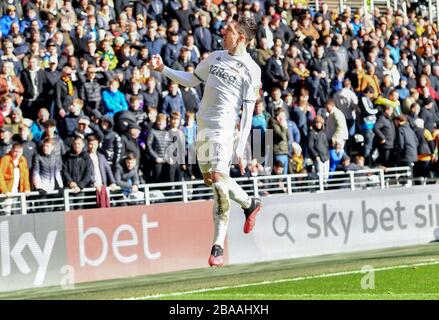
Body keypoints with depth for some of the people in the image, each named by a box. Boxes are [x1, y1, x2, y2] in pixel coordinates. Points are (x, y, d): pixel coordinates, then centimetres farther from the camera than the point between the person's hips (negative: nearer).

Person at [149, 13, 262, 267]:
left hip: (224, 129, -7)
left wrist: (241, 148, -13)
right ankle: (250, 203, 39)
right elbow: (192, 80, 24)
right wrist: (163, 69, 15)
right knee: (209, 178, 14)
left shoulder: (251, 70, -7)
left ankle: (218, 247, -12)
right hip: (203, 126, 7)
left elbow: (248, 112, -9)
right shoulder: (216, 57, 12)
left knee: (219, 181, -16)